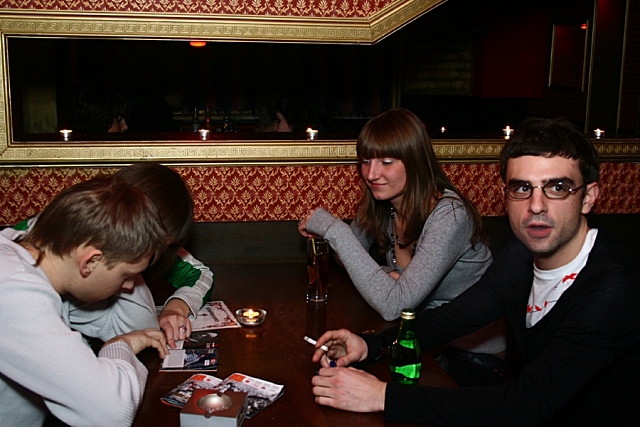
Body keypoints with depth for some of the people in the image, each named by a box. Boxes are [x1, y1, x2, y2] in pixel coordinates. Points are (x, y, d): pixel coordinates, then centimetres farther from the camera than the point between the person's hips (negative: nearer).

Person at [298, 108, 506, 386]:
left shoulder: (449, 216, -25)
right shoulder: (379, 206, -4)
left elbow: (394, 306, -32)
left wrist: (334, 229, -30)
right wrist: (388, 277, -13)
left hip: (474, 357, -6)